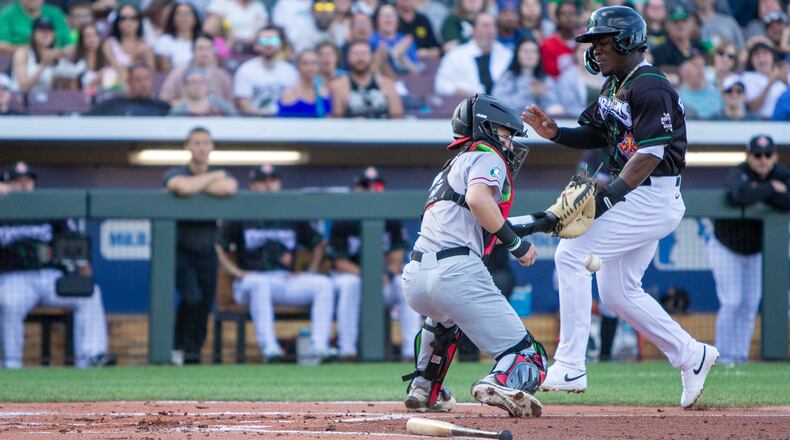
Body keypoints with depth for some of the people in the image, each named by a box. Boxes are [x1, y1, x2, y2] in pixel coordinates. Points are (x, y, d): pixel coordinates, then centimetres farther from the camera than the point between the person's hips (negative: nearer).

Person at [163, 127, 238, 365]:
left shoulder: (219, 175, 8)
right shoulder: (175, 174, -2)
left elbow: (229, 188, -18)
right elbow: (183, 187, -28)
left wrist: (196, 187, -13)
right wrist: (213, 177, -12)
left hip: (206, 253, 4)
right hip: (181, 252, -4)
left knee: (205, 304, 1)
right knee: (192, 296, -22)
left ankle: (193, 351, 14)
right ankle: (180, 347, -9)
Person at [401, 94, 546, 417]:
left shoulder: (453, 165, 31)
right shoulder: (487, 156, 6)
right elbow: (478, 198, -15)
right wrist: (516, 244, -8)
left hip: (414, 280, 8)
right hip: (456, 270, -8)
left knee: (444, 315, 45)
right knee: (526, 357, -12)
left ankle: (423, 390, 41)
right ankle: (501, 382, -43)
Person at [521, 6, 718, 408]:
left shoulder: (649, 86, -17)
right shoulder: (614, 85, 14)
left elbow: (651, 153, -24)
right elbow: (594, 134, 19)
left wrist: (610, 195, -28)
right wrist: (554, 133, 1)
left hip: (652, 198, -10)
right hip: (634, 198, 10)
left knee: (572, 254, -15)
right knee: (617, 292, 12)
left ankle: (569, 367, -16)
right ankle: (690, 356, 21)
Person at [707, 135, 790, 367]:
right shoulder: (739, 174, -26)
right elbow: (742, 195, -50)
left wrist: (760, 192, -33)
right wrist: (770, 188, -35)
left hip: (754, 251, 6)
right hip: (726, 249, -6)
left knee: (750, 305, 5)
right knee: (732, 303, -12)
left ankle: (740, 356, 11)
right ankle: (725, 356, -6)